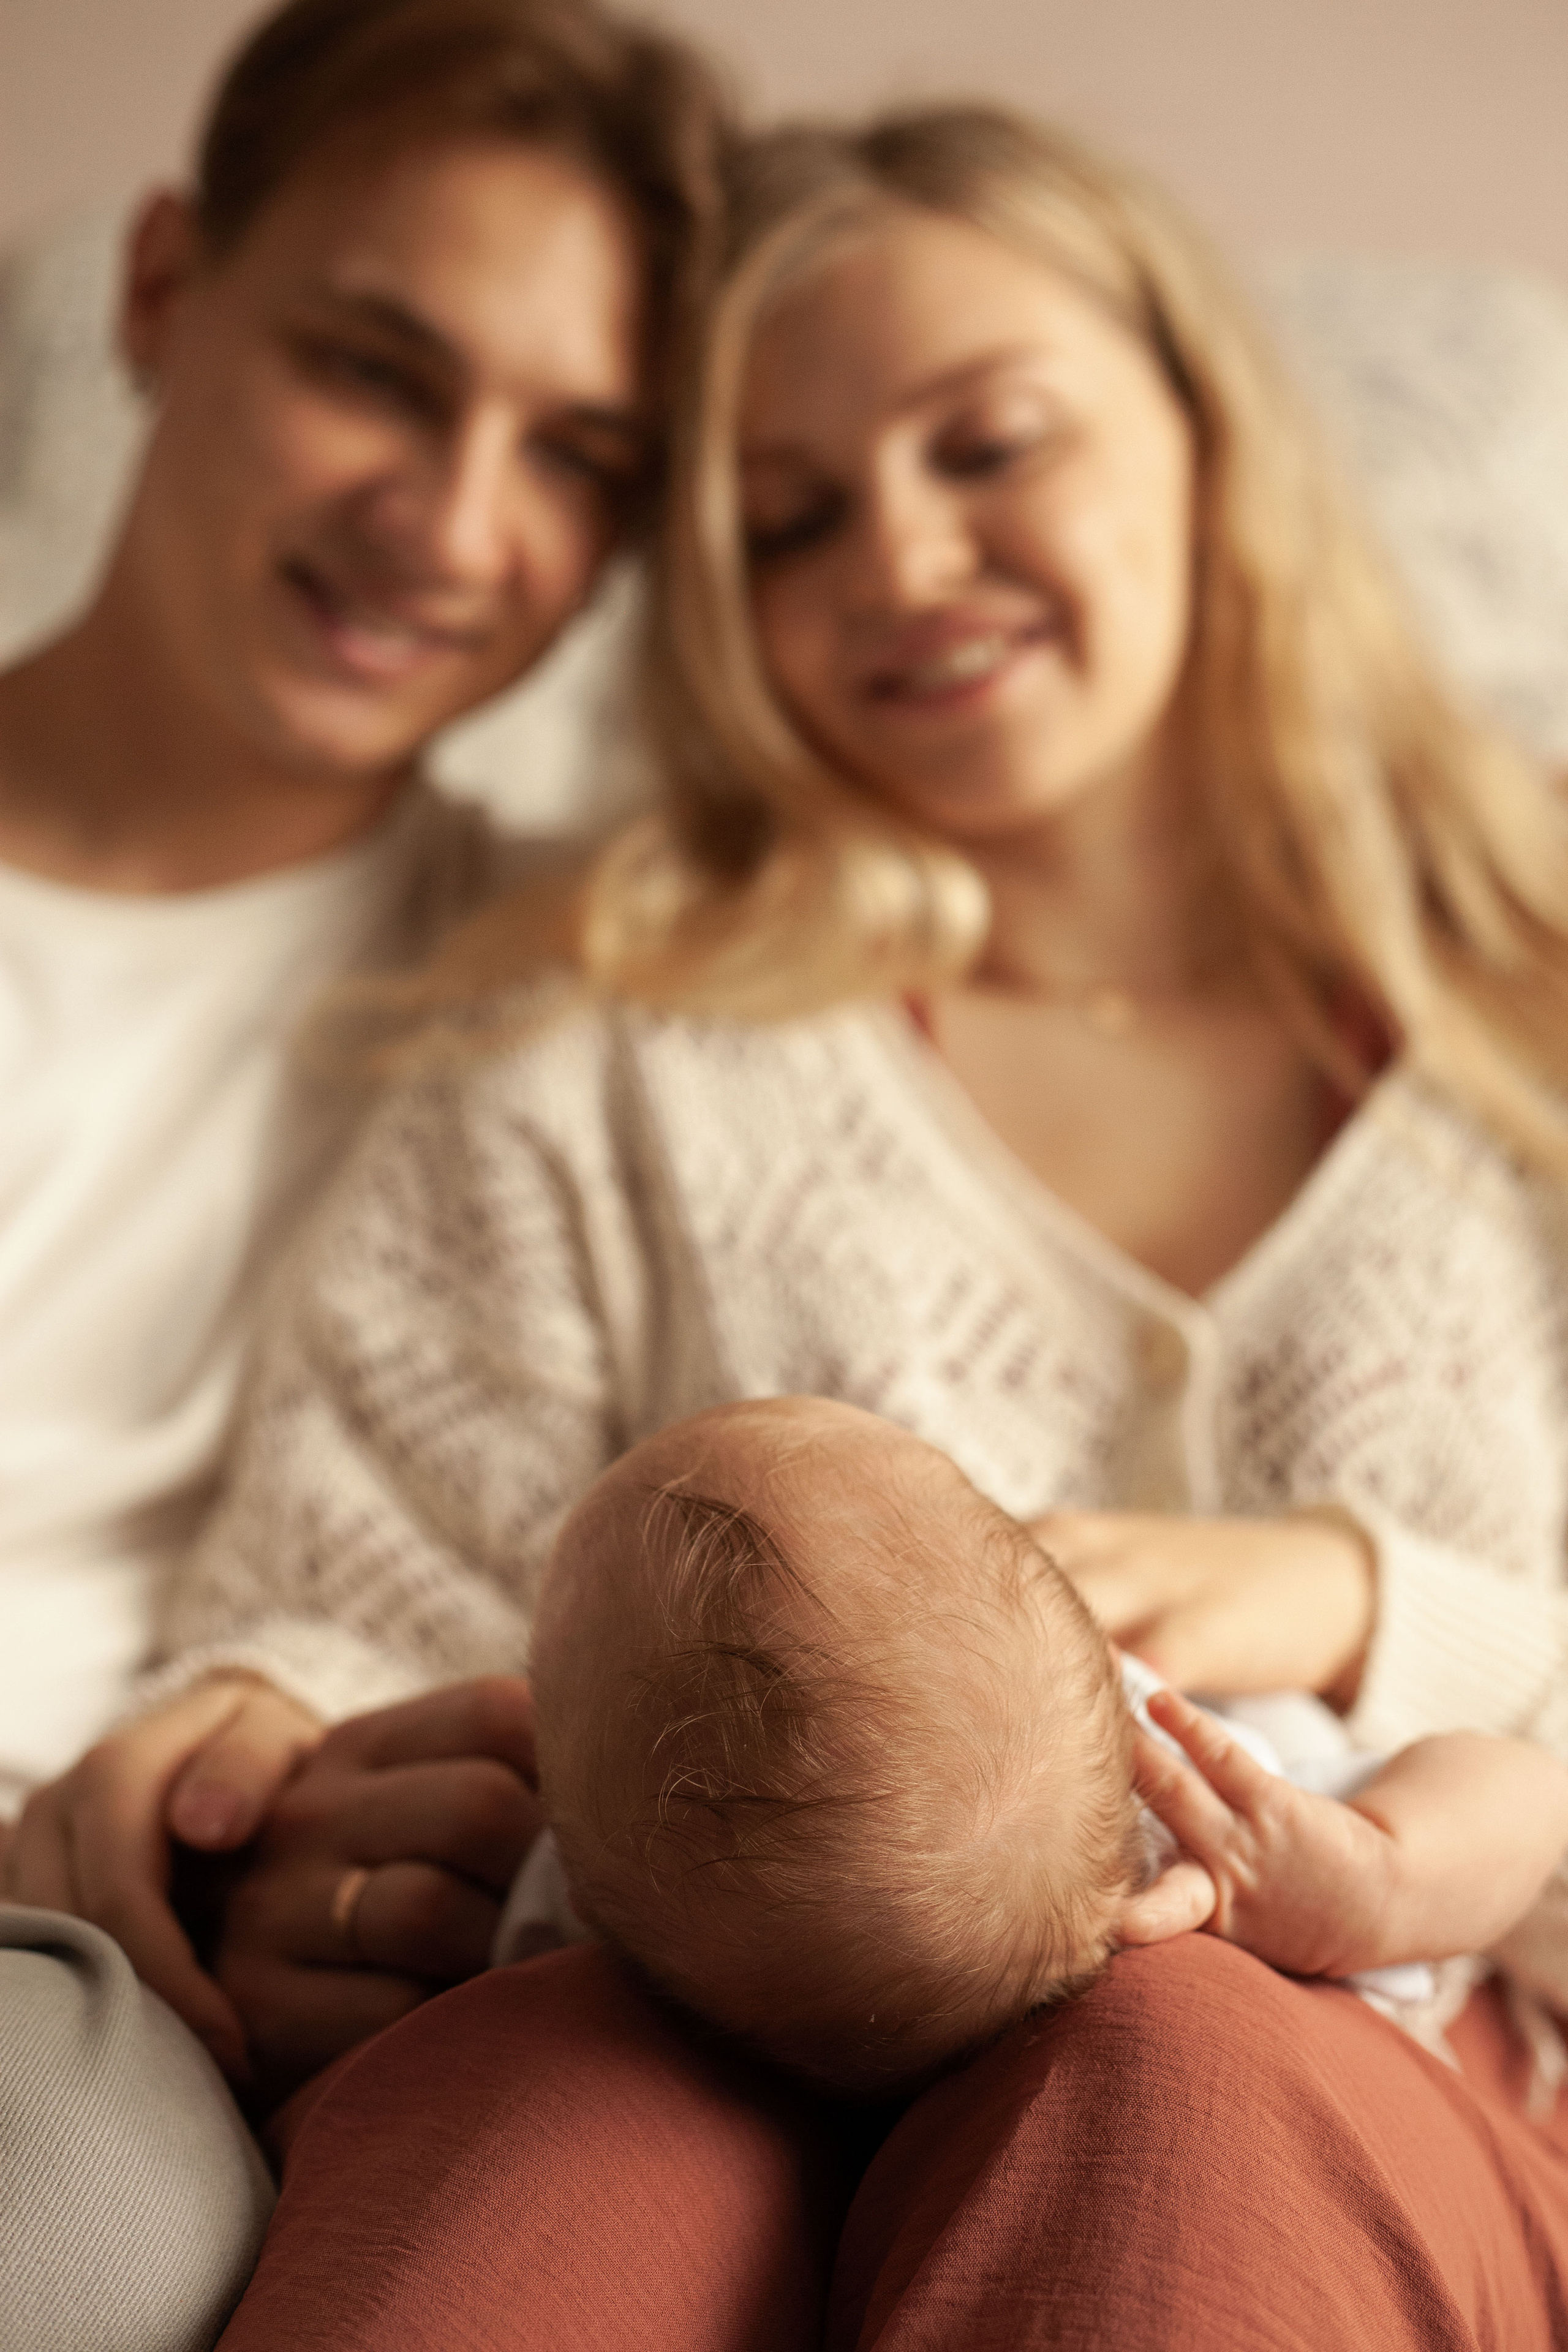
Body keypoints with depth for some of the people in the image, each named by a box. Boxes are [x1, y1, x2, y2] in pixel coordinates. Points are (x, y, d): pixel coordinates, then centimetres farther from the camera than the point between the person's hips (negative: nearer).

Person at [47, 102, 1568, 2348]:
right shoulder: (591, 1086, 17)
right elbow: (340, 1626, 8)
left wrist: (1360, 1601, -7)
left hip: (1367, 2142, 0)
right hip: (714, 2079, 1)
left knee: (1177, 2074, -37)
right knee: (564, 2080, -36)